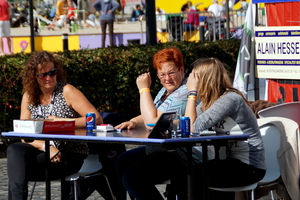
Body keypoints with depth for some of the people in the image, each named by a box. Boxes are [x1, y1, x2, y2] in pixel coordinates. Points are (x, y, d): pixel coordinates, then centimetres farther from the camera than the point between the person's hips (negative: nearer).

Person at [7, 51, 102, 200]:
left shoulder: (66, 91, -3)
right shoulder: (28, 97, 10)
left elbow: (96, 119, -11)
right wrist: (46, 147, -16)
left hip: (70, 155, -5)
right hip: (42, 151, 5)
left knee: (17, 170, -28)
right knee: (14, 150, -29)